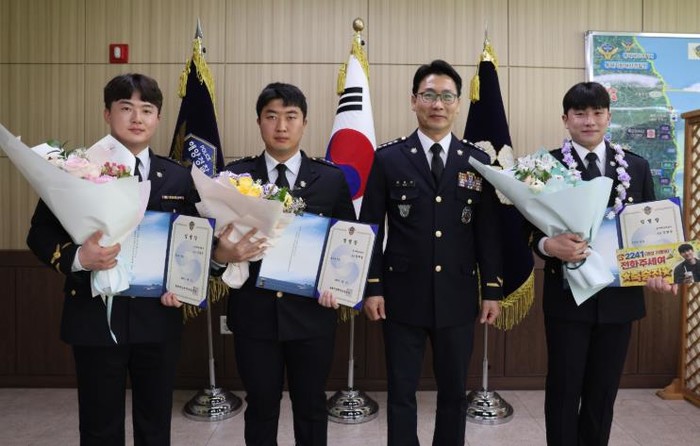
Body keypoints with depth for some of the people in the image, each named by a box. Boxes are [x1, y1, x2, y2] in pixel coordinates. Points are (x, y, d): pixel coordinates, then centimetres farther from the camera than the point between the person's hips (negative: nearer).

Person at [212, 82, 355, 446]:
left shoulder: (331, 178, 2)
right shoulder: (235, 176, 1)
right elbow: (218, 240, 0)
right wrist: (221, 254, -22)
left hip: (311, 313, 1)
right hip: (253, 314, 0)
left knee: (311, 407, 15)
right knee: (260, 407, 14)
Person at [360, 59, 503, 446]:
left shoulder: (477, 161, 5)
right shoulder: (387, 159, 0)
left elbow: (488, 232, 5)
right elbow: (371, 229, -1)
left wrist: (492, 289, 2)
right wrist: (371, 287, -5)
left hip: (458, 297, 2)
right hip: (402, 296, -1)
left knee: (454, 392, 14)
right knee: (401, 393, 10)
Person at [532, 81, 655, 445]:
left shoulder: (637, 167, 6)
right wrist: (549, 245, -28)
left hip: (620, 295, 3)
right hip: (568, 294, -3)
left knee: (604, 390, 16)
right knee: (564, 388, 8)